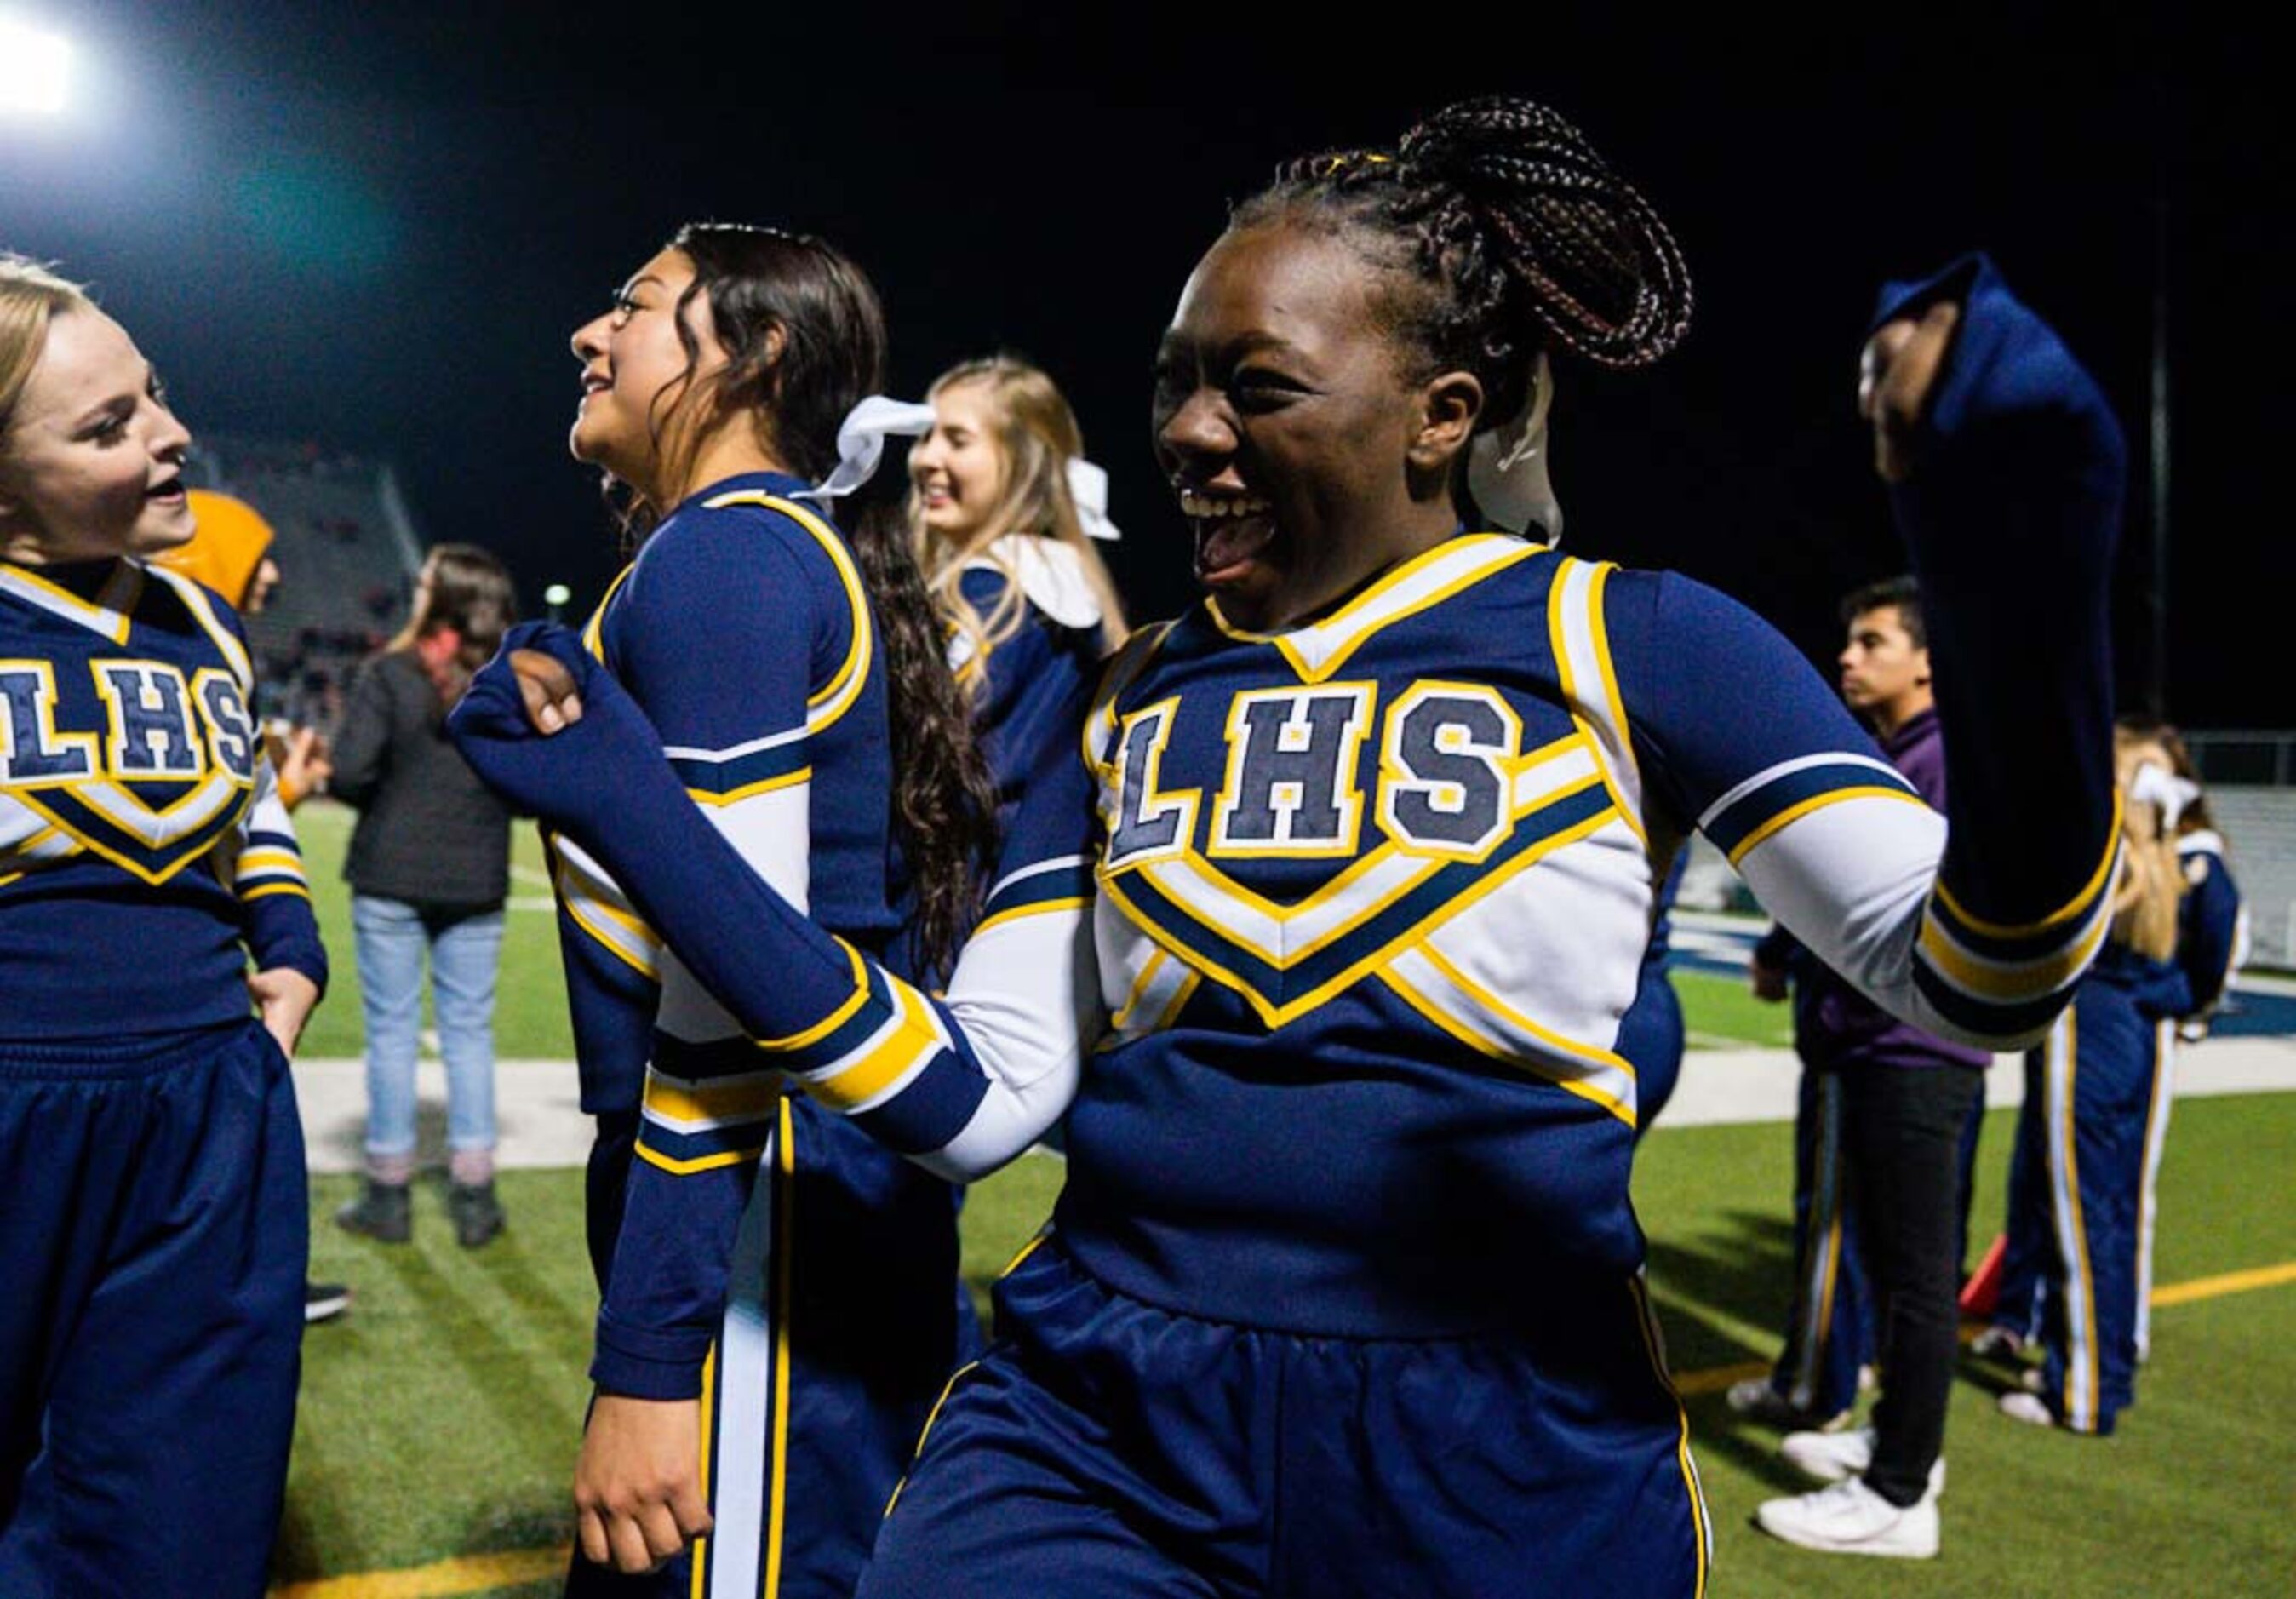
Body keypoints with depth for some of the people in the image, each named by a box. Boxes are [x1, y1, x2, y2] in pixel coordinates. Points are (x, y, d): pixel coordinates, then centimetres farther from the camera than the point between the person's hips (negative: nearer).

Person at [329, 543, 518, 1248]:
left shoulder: (391, 674, -11)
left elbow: (348, 773, -15)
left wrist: (388, 804, 5)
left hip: (390, 878, -2)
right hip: (477, 885, 3)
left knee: (392, 1029, 8)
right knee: (469, 1030, 11)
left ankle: (389, 1194, 16)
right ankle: (474, 1195, 14)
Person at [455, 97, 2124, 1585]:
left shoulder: (1618, 643, -5)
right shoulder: (1130, 698, 5)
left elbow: (1970, 980, -11)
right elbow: (977, 1097, 0)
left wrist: (2018, 615, -30)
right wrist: (634, 806, -4)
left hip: (1502, 1465, -2)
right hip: (1097, 1424, 3)